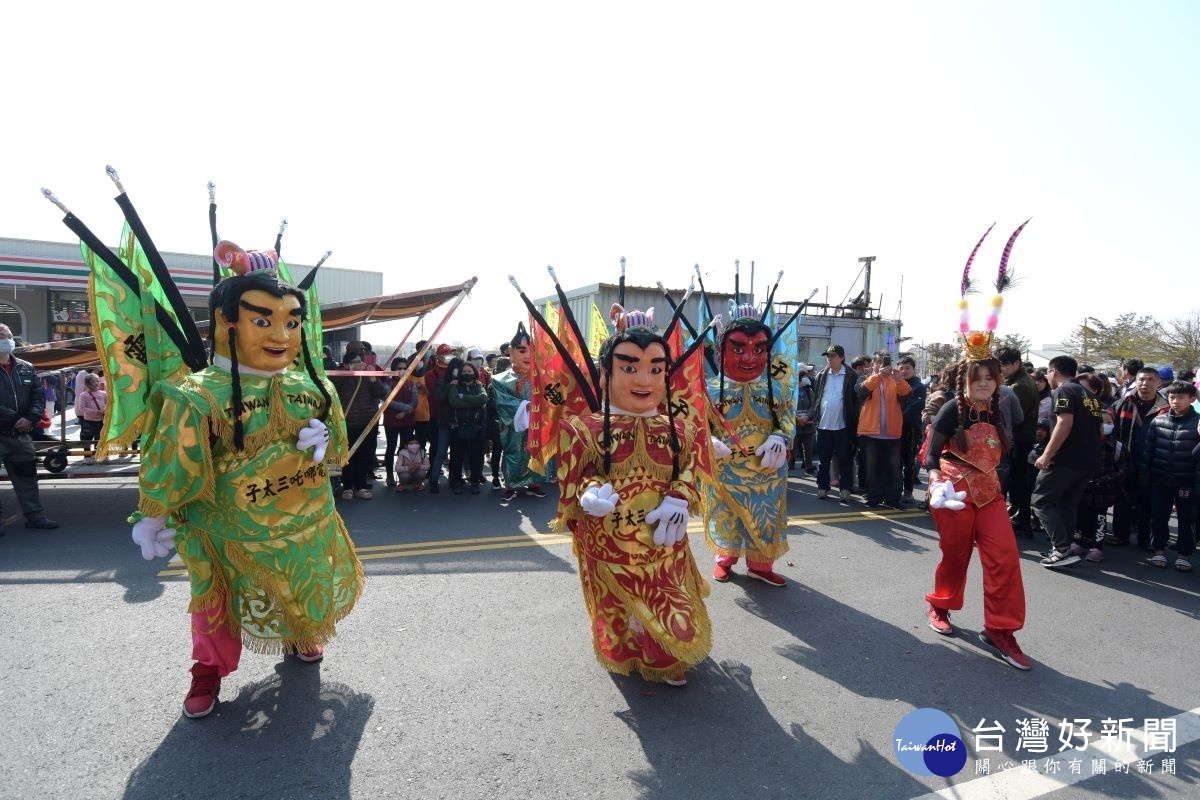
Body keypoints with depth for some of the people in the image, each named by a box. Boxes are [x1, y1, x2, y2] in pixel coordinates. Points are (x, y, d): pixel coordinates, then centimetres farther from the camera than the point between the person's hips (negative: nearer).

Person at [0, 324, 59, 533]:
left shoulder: (26, 368, 9)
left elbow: (39, 396, 7)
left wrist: (30, 418, -10)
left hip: (21, 434, 5)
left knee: (26, 476, 11)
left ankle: (35, 516, 19)